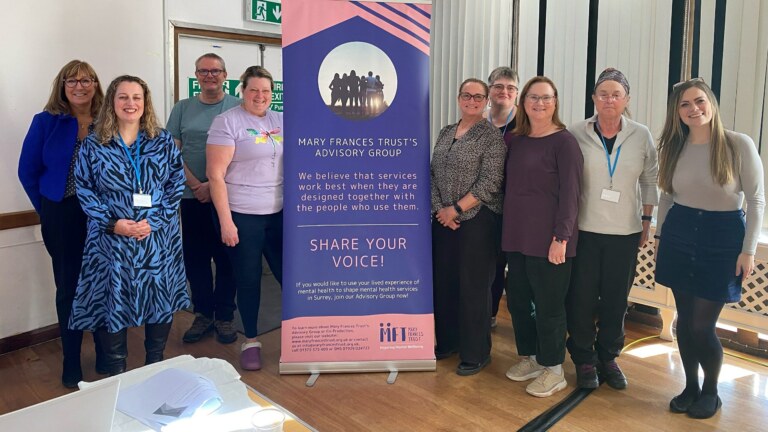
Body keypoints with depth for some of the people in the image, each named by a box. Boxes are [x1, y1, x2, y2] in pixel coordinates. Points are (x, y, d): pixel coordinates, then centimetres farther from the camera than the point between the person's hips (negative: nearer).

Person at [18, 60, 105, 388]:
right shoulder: (46, 122, 0)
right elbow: (28, 172, 3)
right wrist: (48, 210, 2)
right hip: (62, 218, 0)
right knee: (69, 289, 9)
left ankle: (106, 358, 25)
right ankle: (72, 366, 23)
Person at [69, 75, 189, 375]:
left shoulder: (163, 141, 5)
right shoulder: (93, 144, 3)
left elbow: (176, 183, 0)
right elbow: (83, 189, 1)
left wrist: (154, 220, -12)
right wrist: (112, 223, -12)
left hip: (158, 238, 1)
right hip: (111, 240, -1)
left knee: (160, 300, 8)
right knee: (111, 302, 4)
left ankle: (156, 368, 27)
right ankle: (116, 373, 22)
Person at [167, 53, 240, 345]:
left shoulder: (238, 107, 2)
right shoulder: (182, 109, 9)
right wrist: (196, 186, -9)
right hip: (193, 197, 3)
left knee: (226, 257, 4)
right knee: (195, 257, 8)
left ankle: (225, 316, 17)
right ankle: (203, 313, 22)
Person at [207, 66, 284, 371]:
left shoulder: (280, 121, 10)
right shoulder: (227, 122, -6)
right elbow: (215, 174, -10)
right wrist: (225, 221, -14)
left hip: (280, 212, 4)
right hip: (242, 216, -4)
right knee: (248, 279, 7)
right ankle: (250, 340, 25)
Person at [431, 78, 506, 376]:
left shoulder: (491, 136, -7)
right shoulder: (446, 133, 12)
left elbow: (490, 182, -14)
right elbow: (433, 174, 9)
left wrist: (457, 209, -15)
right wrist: (440, 208, -5)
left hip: (477, 220, -6)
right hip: (444, 219, 6)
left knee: (473, 286, 2)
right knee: (443, 281, 12)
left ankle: (476, 354, 18)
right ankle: (447, 342, 30)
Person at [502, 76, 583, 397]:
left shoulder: (564, 141, -7)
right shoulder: (513, 140, 10)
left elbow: (570, 193, -12)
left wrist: (561, 237, -16)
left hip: (548, 238, -6)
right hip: (516, 235, 6)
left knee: (548, 304, 3)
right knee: (517, 299, 13)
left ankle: (553, 370, 20)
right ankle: (529, 357, 32)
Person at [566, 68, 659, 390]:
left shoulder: (641, 136, 1)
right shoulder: (576, 134, -5)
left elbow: (650, 181, 11)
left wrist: (646, 220, 8)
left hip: (625, 232, 2)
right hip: (584, 230, -2)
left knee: (616, 299, 10)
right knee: (581, 298, 4)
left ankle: (608, 357, 30)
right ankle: (584, 360, 22)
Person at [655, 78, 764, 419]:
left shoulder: (739, 144, -9)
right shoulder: (673, 147, 3)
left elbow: (756, 200, -7)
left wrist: (749, 250, -9)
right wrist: (659, 236, 12)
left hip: (723, 237, -4)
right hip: (679, 234, 4)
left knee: (701, 325, -2)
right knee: (684, 319, 10)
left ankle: (711, 391, 23)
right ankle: (690, 386, 29)